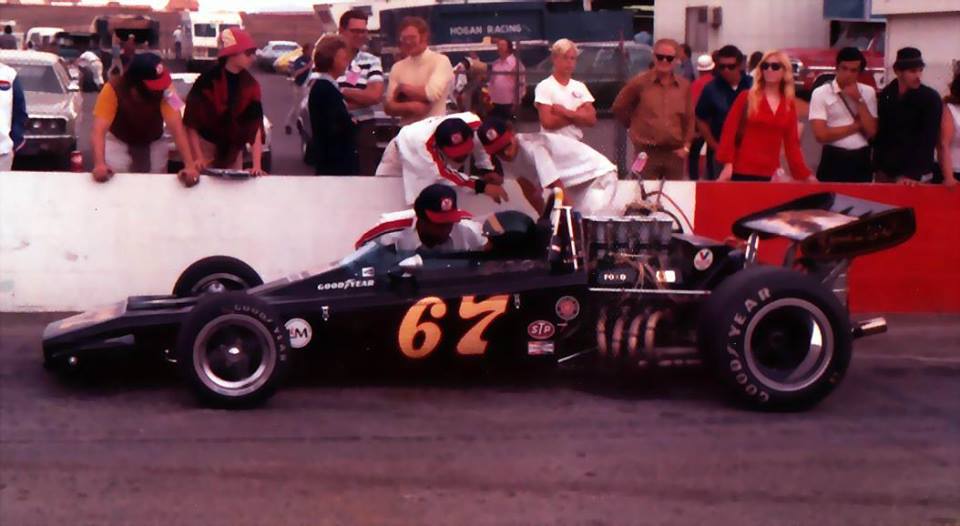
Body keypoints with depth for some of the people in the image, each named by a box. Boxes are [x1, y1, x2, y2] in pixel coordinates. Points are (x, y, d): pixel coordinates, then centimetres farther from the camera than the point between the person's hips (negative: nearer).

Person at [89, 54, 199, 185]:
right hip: (119, 141, -1)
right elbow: (99, 130, -38)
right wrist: (100, 164, -56)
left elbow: (176, 127, -36)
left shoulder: (164, 89, -29)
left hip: (153, 143, 1)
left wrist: (190, 165, -49)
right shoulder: (113, 89, -32)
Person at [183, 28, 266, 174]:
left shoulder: (250, 85, -7)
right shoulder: (207, 81, -17)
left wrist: (257, 165, -21)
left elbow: (255, 126, -12)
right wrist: (198, 157, -21)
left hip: (234, 152, 3)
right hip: (207, 148, -3)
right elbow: (191, 123, -14)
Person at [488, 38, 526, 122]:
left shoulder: (516, 63, -5)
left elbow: (522, 84, -7)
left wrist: (516, 102, -10)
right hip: (495, 103, 5)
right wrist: (489, 99, 8)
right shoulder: (495, 64, 11)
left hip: (509, 104, -5)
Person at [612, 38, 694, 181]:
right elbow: (618, 107, 7)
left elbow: (689, 118, 11)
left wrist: (686, 146, 2)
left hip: (675, 153, 3)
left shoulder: (684, 86, 6)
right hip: (647, 153, -3)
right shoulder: (640, 82, -4)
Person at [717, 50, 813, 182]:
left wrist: (804, 174, 7)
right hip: (741, 171, -3)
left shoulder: (789, 104, 11)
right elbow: (729, 131, -1)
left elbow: (792, 142, 13)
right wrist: (728, 163, -11)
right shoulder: (746, 97, 2)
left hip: (769, 173, 3)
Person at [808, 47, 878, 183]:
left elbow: (872, 131, -2)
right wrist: (856, 125, -6)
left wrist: (859, 100, -8)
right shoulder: (821, 93, -5)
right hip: (834, 160, -4)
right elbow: (821, 135, -14)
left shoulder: (868, 92, 7)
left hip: (862, 160, 4)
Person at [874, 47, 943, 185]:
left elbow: (928, 140, -13)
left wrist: (913, 174, -20)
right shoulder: (885, 95, 4)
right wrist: (877, 167, 3)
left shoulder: (931, 98, -8)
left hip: (917, 176, -4)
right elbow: (879, 133, 10)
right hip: (886, 172, 4)